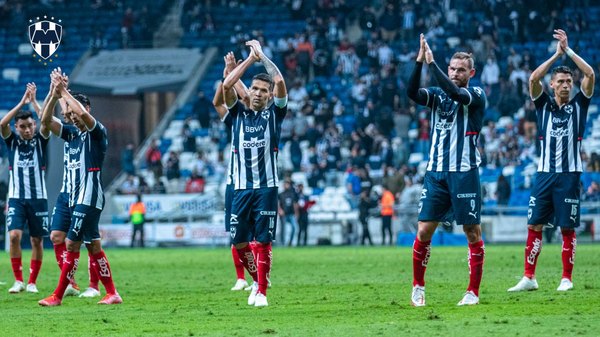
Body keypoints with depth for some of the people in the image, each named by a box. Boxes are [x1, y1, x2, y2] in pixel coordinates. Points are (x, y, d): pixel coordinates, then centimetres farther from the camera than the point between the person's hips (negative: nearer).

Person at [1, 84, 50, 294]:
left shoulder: (40, 140, 3)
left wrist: (34, 101, -25)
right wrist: (22, 103, -22)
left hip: (38, 198, 0)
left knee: (37, 240, 2)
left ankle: (32, 282, 12)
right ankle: (18, 281, -7)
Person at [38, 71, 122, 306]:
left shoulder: (97, 133, -7)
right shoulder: (73, 135, 15)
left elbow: (83, 113, -27)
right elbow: (45, 120, 13)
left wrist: (64, 91, -18)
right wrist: (54, 95, -1)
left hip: (90, 198, -9)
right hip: (76, 198, 9)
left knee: (72, 244, -9)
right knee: (93, 246, 7)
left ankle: (57, 296, -7)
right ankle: (112, 293, 8)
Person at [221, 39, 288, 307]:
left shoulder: (274, 114, 5)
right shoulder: (239, 113, 10)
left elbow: (280, 82, -10)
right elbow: (227, 85, -5)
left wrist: (262, 55, -3)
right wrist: (250, 59, -4)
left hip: (266, 187, -3)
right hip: (241, 187, 3)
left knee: (263, 242, -5)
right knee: (239, 242, 3)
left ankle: (261, 292, 0)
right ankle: (258, 279, 25)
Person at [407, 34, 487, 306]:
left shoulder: (476, 95, -1)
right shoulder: (437, 95, 11)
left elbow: (455, 93, -21)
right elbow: (412, 93, -8)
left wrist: (432, 63, -23)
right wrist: (419, 61, -20)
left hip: (464, 173, -3)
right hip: (436, 171, 3)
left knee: (472, 232, -1)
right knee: (424, 231, -2)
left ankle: (473, 292, 6)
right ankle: (418, 287, 12)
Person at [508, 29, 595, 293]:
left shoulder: (578, 104, 6)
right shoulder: (544, 104, 8)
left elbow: (590, 74, -7)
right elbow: (533, 78, -7)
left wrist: (568, 50, -8)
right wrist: (557, 54, -8)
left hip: (570, 174, -1)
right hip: (545, 173, 2)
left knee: (567, 228, 0)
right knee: (534, 225, 0)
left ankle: (567, 279, 6)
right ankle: (529, 278, 3)